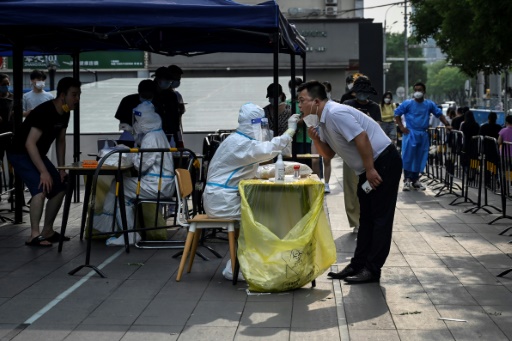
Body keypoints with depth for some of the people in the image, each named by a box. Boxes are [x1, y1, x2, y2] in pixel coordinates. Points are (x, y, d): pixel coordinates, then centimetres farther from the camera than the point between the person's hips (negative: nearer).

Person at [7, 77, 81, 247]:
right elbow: (30, 143, -33)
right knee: (41, 188, -26)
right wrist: (44, 172, -34)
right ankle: (34, 236, -23)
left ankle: (47, 231, 16)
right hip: (20, 153, -9)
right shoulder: (44, 112, -28)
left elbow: (60, 141, 12)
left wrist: (61, 168, 4)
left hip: (38, 154, 9)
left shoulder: (64, 114, -1)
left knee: (59, 188, 7)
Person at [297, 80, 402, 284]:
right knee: (366, 217, 13)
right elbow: (328, 154, 13)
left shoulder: (336, 113, -21)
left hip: (384, 162, -11)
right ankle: (358, 265, 19)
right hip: (370, 167, 11)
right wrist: (315, 138, -5)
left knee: (380, 217, -6)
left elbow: (361, 138, -27)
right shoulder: (323, 121, 9)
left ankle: (372, 269, -5)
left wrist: (370, 170, -23)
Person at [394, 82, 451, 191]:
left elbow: (439, 114, 12)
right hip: (410, 134, -3)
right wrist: (401, 127, -7)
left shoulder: (429, 104, 6)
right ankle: (407, 180, -3)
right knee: (408, 157, -8)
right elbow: (397, 114, 3)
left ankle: (415, 180, 19)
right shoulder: (407, 103, -2)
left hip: (423, 134, 3)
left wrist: (447, 125, 1)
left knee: (420, 158, 8)